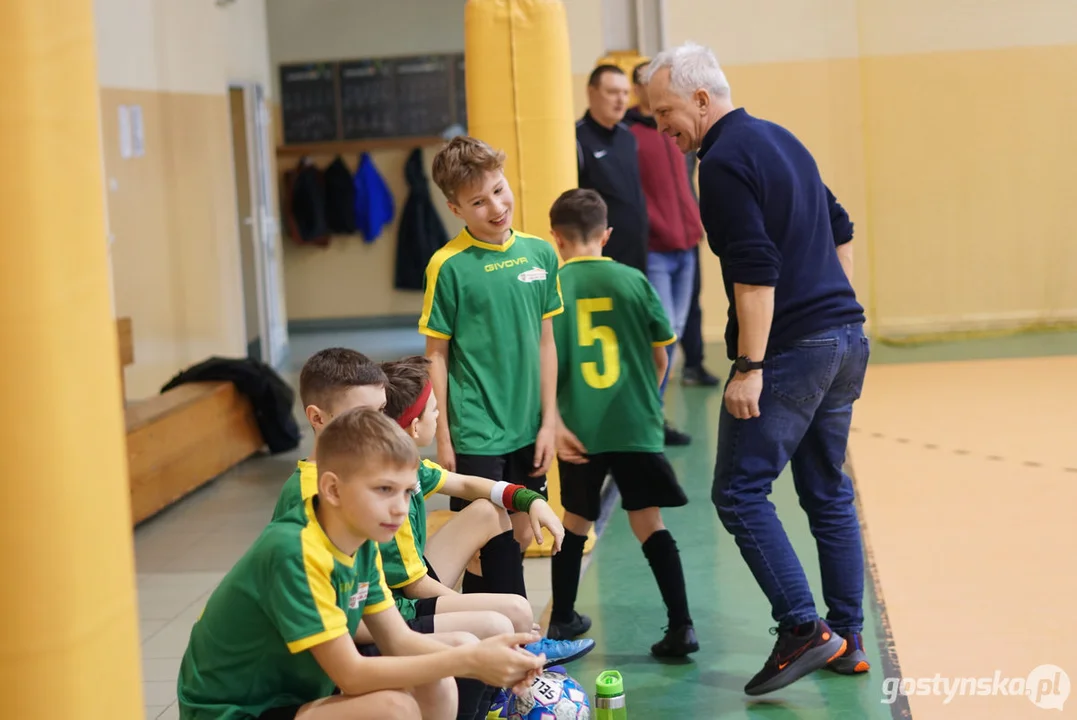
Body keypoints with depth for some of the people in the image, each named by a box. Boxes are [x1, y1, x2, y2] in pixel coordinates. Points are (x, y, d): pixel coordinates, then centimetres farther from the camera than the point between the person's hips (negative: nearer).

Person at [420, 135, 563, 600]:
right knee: (485, 545, 1)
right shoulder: (449, 266, -10)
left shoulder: (540, 253, 2)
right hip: (475, 435, -4)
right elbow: (437, 355, -5)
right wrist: (442, 438, -6)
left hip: (526, 430, 5)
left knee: (520, 536, 14)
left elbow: (545, 341, 8)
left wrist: (548, 421, 6)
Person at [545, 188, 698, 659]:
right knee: (649, 521, 5)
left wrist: (553, 421, 0)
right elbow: (661, 355, 7)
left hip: (579, 429, 0)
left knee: (575, 520, 19)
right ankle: (681, 626, -3)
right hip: (637, 426, 0)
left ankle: (562, 618, 29)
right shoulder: (633, 281, 1)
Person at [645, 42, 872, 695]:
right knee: (829, 493, 14)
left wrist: (748, 367, -19)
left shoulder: (725, 161, -12)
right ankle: (848, 641, 18)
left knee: (740, 492, -3)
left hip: (792, 348, -9)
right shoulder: (780, 139, 17)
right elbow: (841, 230, 24)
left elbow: (756, 272, -20)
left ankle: (804, 629, -7)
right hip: (846, 337, 9)